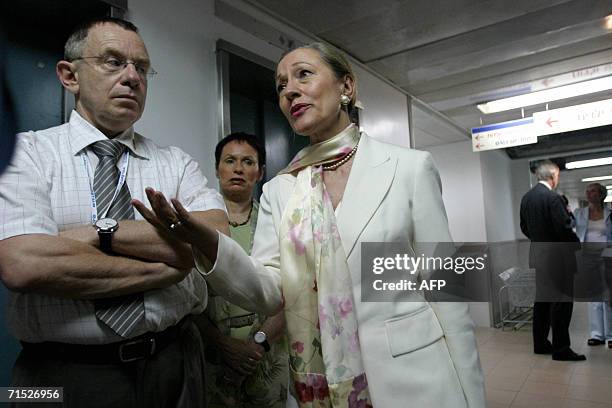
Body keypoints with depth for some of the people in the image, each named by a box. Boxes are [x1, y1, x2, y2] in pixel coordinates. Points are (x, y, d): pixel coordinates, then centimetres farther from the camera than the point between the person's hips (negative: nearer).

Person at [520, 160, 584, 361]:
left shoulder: (526, 197, 7)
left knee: (542, 300, 15)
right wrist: (576, 243, -2)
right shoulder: (553, 197, -18)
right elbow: (564, 228, -19)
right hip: (557, 256, -8)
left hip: (537, 254, 8)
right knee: (561, 302, 0)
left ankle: (540, 344, 23)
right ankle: (561, 349, 6)